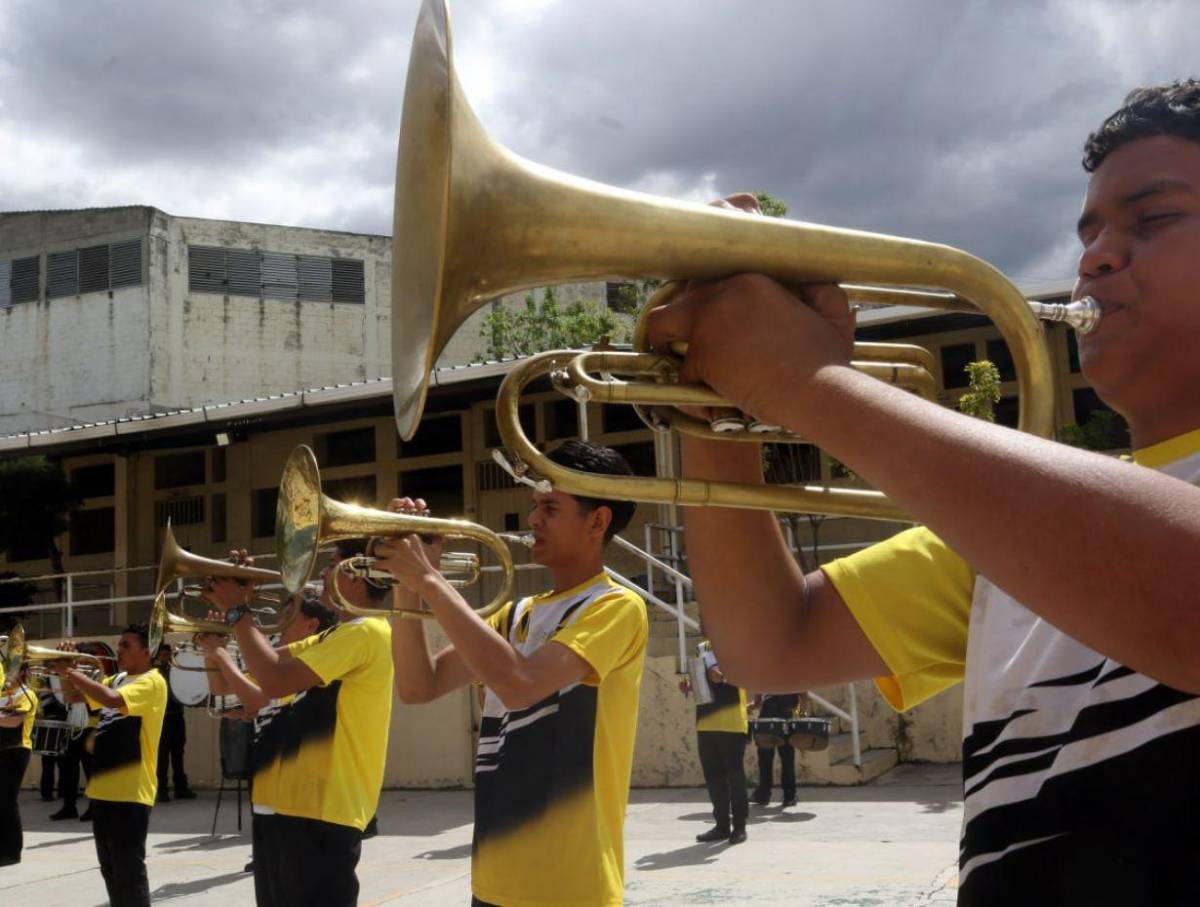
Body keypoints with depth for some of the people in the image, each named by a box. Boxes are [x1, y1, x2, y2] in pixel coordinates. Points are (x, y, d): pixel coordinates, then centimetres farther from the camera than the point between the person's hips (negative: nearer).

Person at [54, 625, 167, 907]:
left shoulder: (152, 682, -12)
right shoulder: (117, 679, 15)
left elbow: (112, 699, -28)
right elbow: (74, 696, 22)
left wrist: (71, 671, -19)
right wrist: (65, 672, 2)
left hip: (130, 791, -9)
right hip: (103, 787, 9)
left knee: (129, 871, -5)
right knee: (111, 870, 18)